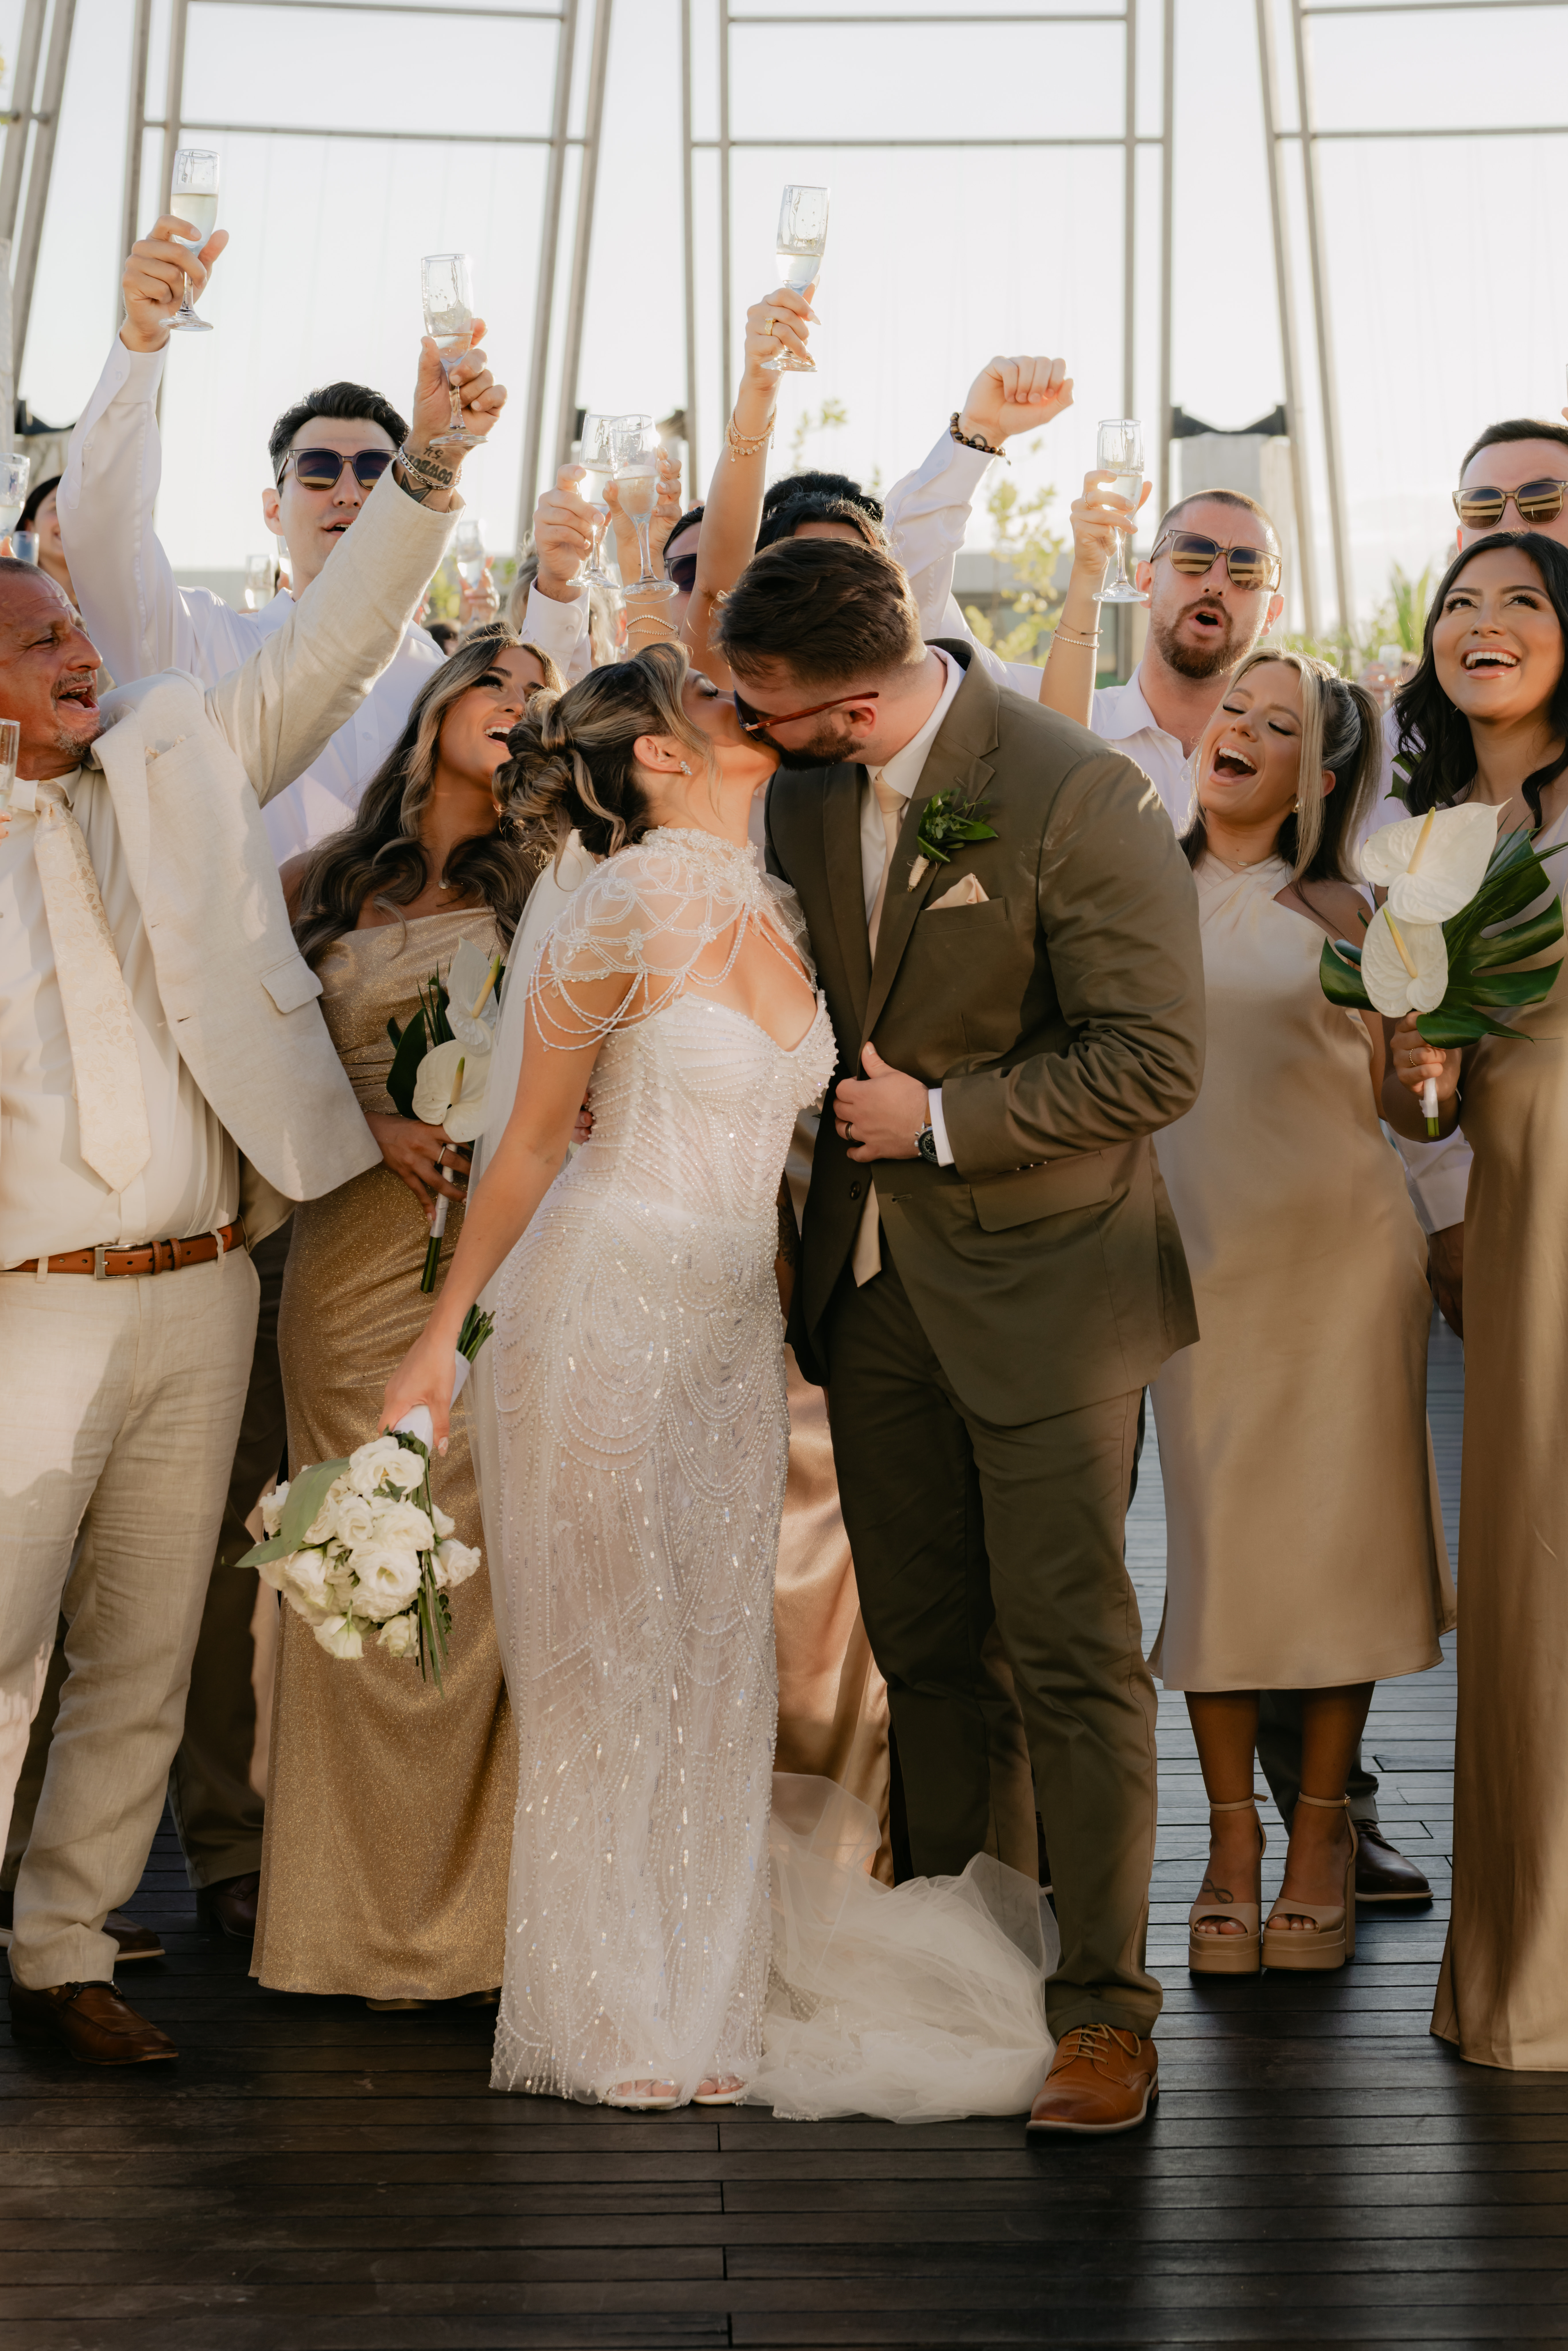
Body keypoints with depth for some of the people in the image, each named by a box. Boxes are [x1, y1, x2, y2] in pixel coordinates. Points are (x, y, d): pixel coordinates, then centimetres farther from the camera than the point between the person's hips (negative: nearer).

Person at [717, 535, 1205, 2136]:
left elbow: (1154, 1061, -19)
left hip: (1041, 1285, -6)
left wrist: (940, 1120, -16)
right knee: (922, 1648, 13)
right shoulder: (803, 785, 1)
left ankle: (1102, 2011, 11)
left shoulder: (1077, 798, -18)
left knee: (1072, 1659, -2)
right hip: (873, 1282, 6)